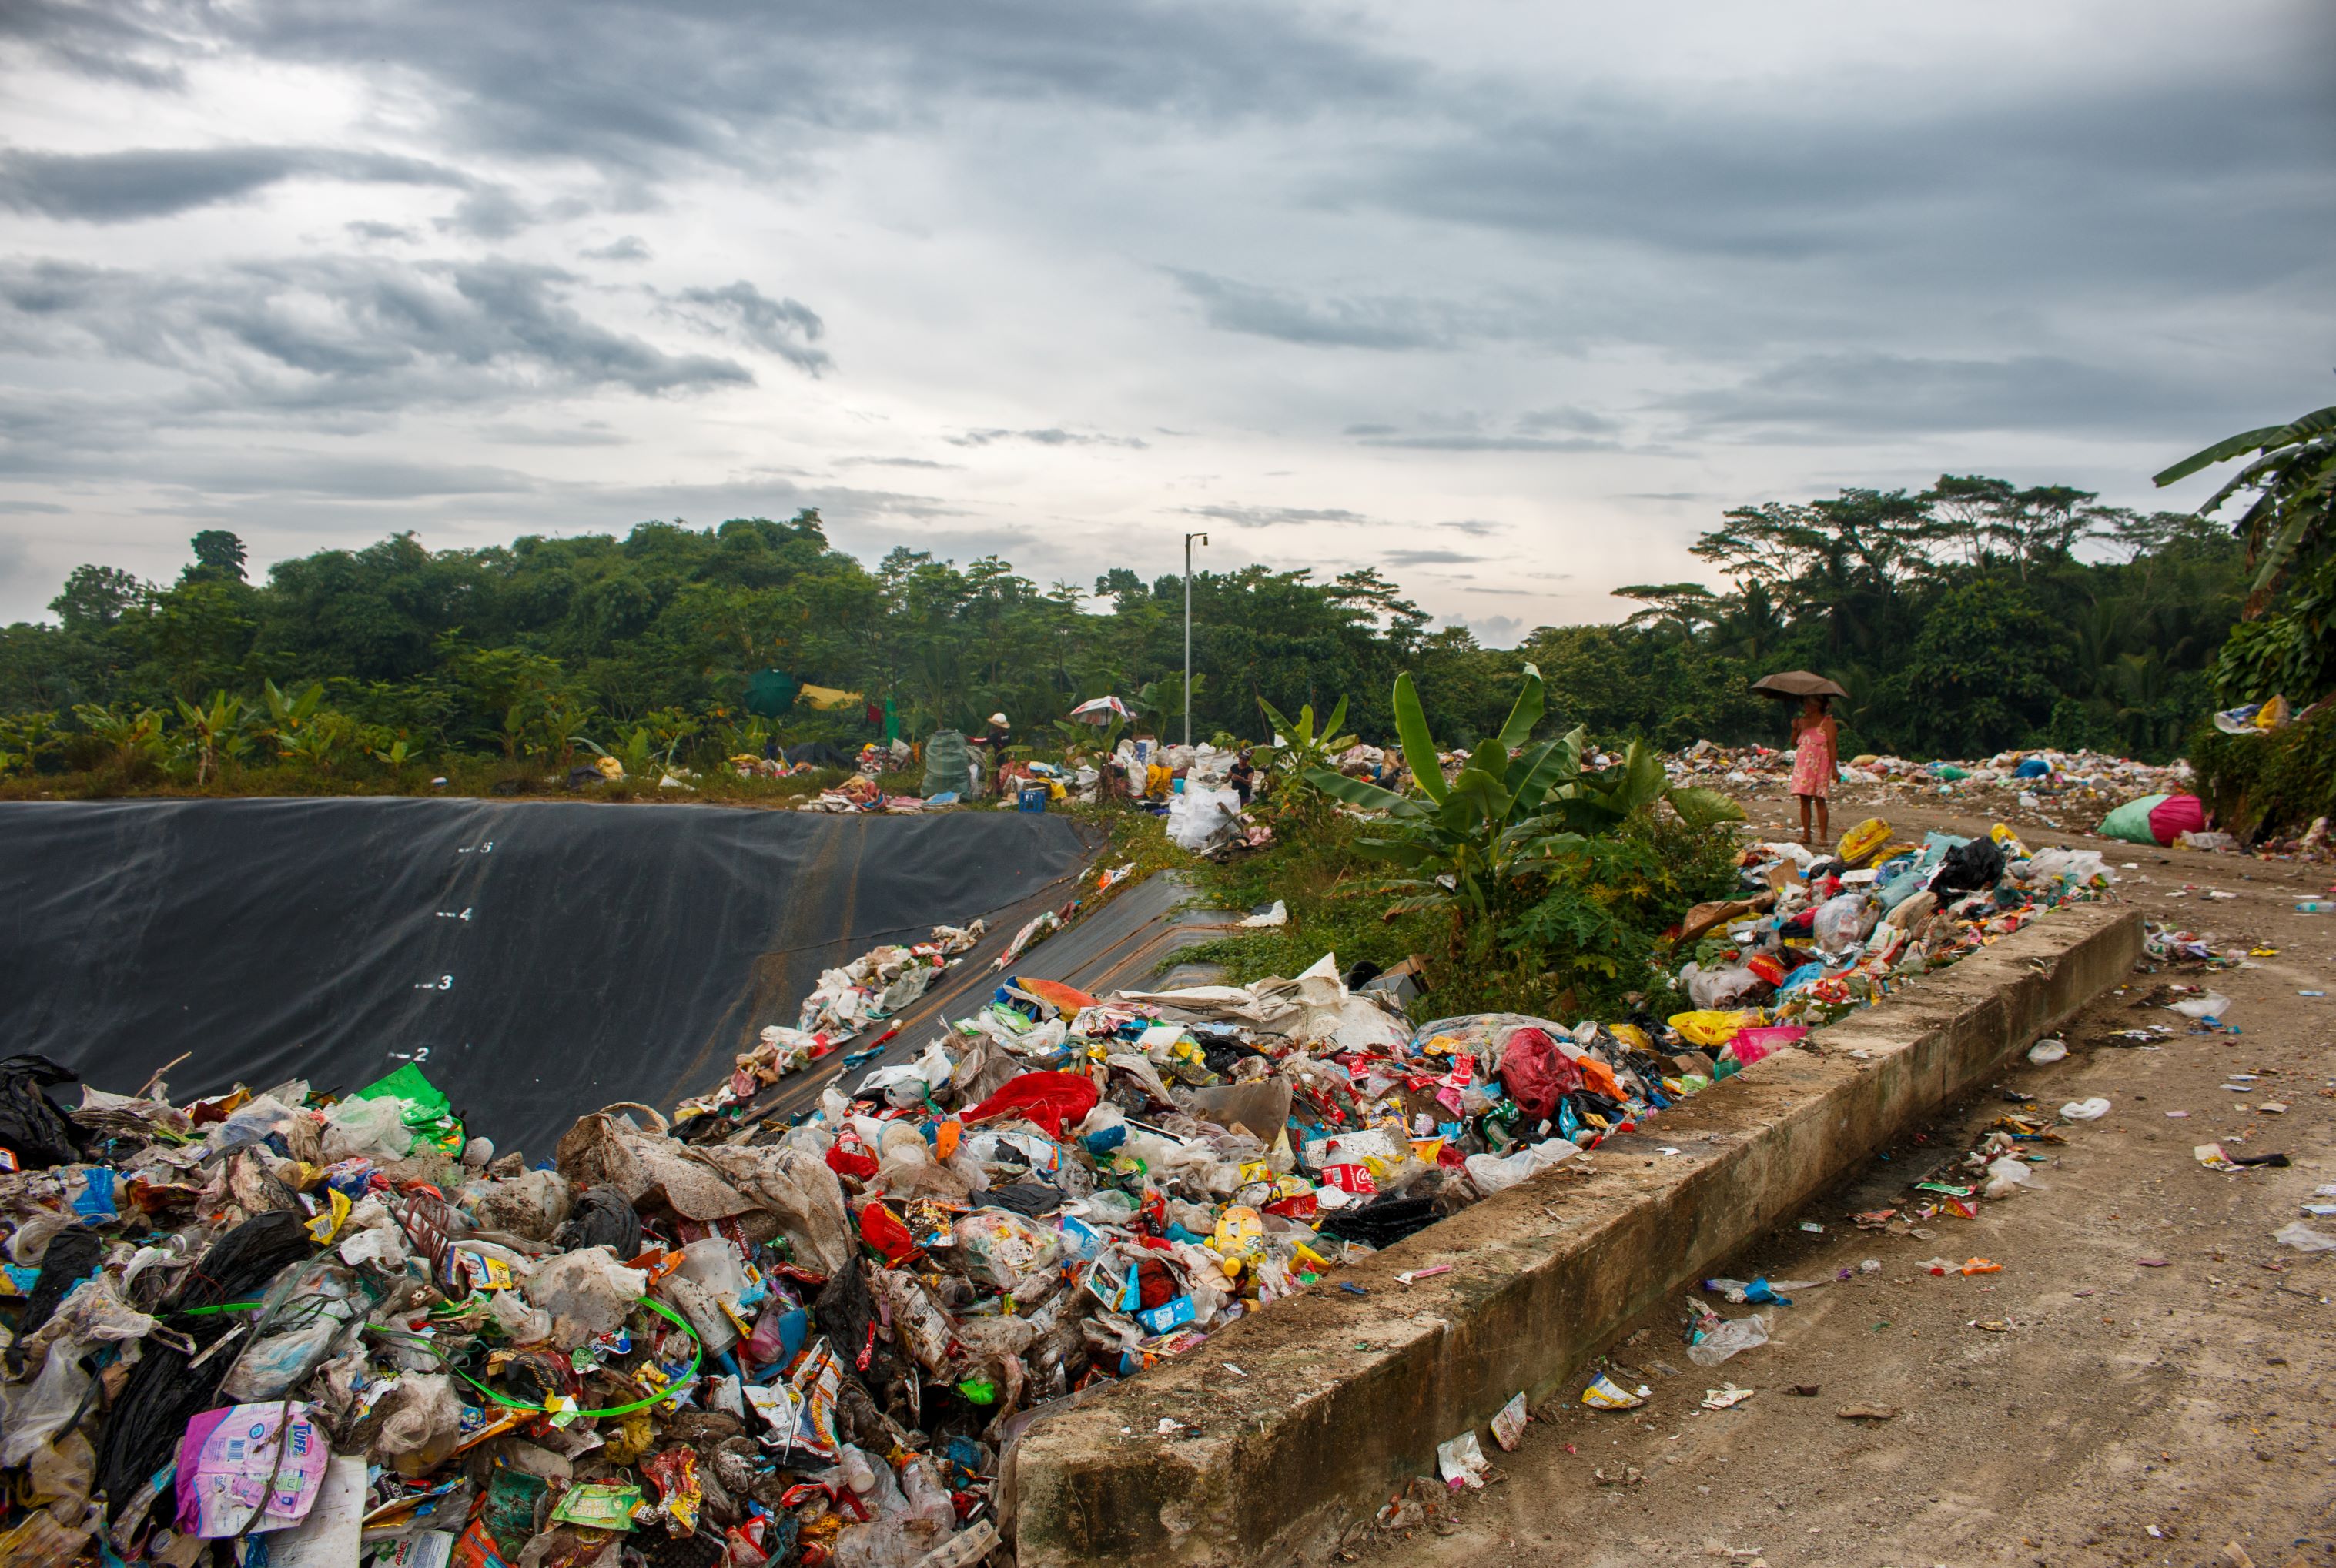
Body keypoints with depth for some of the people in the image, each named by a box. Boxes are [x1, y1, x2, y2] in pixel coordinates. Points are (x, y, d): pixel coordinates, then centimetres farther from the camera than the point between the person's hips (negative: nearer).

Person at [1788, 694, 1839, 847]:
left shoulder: (1827, 722, -2)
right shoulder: (1802, 721, 15)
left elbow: (1832, 746, -8)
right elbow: (1794, 744, 15)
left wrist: (1834, 767, -15)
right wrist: (1795, 729, -1)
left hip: (1820, 766, -6)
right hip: (1803, 765, 6)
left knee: (1819, 800, -8)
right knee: (1804, 800, 3)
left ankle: (1823, 836, -6)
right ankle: (1806, 835, 8)